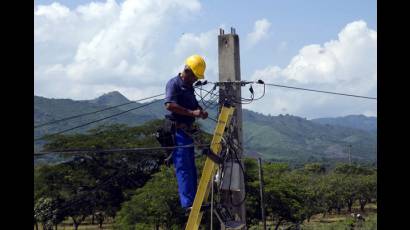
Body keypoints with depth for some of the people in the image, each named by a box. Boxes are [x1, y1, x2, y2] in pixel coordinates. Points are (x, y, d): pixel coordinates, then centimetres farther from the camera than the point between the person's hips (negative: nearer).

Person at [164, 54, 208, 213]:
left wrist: (201, 112, 7)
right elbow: (170, 105, -23)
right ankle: (188, 203, -17)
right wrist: (192, 113, -25)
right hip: (177, 130, -9)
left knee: (191, 168, 11)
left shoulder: (190, 87, 19)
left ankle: (193, 201, 16)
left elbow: (194, 106, 30)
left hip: (187, 132, 10)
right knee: (183, 168, -13)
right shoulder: (174, 83, -9)